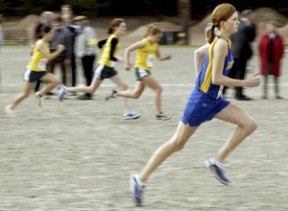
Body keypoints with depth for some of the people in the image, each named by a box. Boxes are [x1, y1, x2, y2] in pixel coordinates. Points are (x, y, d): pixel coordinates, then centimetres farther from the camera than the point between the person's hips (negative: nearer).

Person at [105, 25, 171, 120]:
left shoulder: (155, 45, 8)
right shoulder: (143, 43, -14)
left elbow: (159, 57, 19)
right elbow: (128, 50, -14)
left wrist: (166, 57, -3)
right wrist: (127, 63, -20)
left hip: (147, 71, 9)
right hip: (141, 70, -9)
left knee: (135, 94, 11)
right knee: (158, 89, -13)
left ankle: (115, 93, 25)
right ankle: (159, 114, -8)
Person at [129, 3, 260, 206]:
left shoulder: (219, 41, 7)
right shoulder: (222, 44, -21)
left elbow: (198, 52, 24)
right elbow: (216, 78, -23)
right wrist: (245, 83, -18)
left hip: (214, 99, 9)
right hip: (202, 99, -9)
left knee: (249, 124, 0)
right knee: (177, 143, -1)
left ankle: (218, 161, 4)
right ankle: (140, 179, 8)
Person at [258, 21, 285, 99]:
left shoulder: (279, 38, -1)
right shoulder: (263, 37, -1)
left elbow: (281, 49, 3)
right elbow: (260, 48, 3)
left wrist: (279, 57, -3)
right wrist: (261, 57, -2)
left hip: (276, 61, 0)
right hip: (266, 61, 0)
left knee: (276, 77, 6)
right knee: (265, 77, 5)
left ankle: (277, 93, 10)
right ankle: (265, 93, 10)